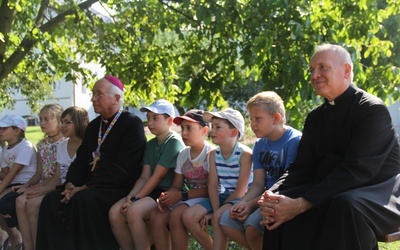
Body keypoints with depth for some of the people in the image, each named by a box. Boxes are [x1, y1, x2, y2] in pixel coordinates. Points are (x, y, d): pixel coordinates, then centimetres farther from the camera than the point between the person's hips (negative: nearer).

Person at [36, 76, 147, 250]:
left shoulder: (132, 124, -8)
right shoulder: (93, 125, 18)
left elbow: (122, 168, -18)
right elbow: (81, 160, 15)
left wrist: (85, 187, -19)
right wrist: (71, 184, -6)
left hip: (119, 188, -7)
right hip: (89, 187, 7)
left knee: (83, 200, -33)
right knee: (51, 200, -15)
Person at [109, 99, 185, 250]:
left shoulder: (174, 142, -10)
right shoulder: (150, 145, 15)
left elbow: (157, 176, -16)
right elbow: (144, 177, 8)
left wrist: (135, 199, -17)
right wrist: (130, 197, -9)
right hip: (153, 192, 8)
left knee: (134, 211, -31)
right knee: (115, 212, -14)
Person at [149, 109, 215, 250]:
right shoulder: (183, 154, 11)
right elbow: (176, 186, 10)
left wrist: (182, 195, -18)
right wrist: (167, 196, -13)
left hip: (205, 199, -7)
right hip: (186, 199, 7)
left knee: (176, 214, -31)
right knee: (156, 214, -18)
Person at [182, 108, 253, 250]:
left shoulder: (245, 154, -16)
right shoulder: (213, 154, 3)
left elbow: (241, 190, -18)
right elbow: (213, 185, -4)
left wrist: (218, 212, -17)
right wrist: (215, 210, -20)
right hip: (223, 196, 7)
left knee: (219, 218, -35)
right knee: (188, 216, -12)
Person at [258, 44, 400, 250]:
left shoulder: (373, 109, -13)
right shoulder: (315, 117, 10)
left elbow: (356, 171, -24)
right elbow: (302, 168, 4)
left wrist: (302, 203, -32)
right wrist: (272, 196, -18)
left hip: (378, 192, -6)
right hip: (331, 191, 6)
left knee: (344, 206, -37)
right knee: (281, 205, -17)